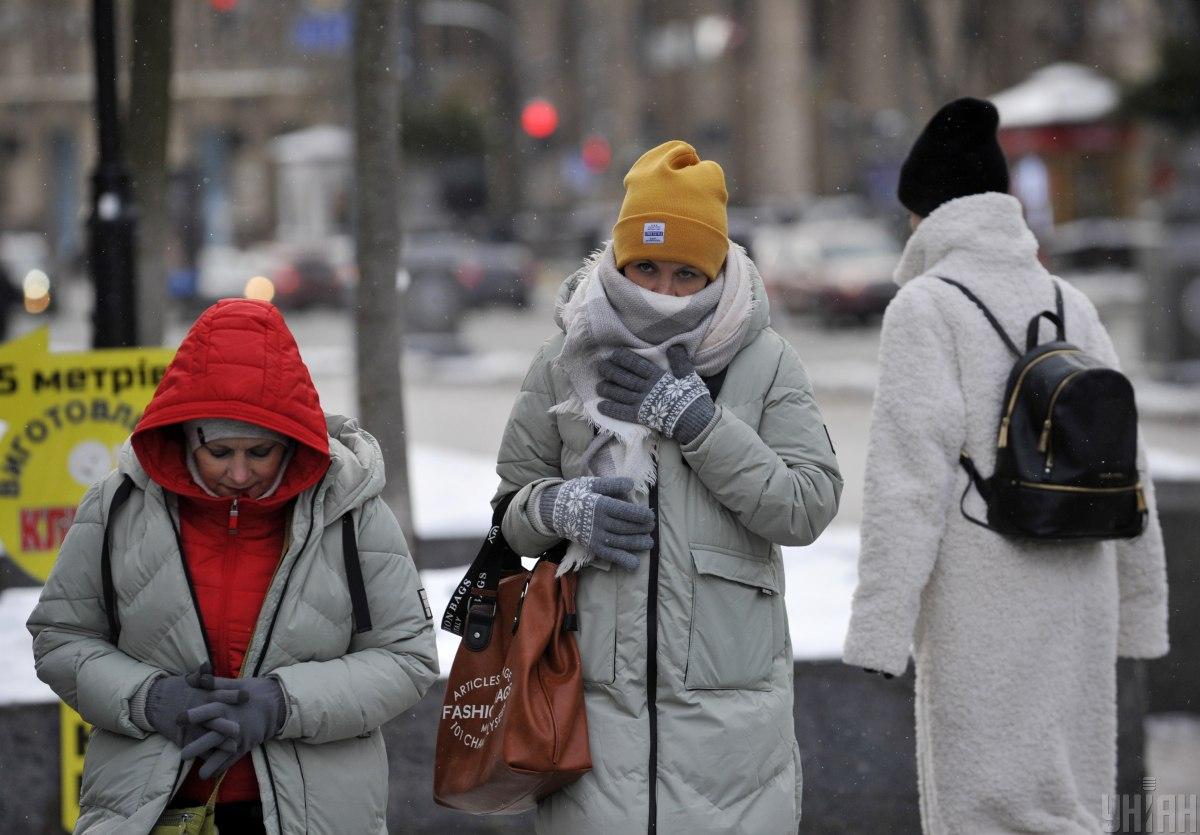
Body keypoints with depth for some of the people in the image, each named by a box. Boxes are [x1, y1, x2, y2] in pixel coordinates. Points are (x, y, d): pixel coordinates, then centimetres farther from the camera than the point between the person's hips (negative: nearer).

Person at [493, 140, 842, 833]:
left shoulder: (766, 364, 3)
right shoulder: (567, 361, 8)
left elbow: (808, 507, -5)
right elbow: (510, 503, 15)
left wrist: (693, 418, -11)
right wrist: (560, 506, -8)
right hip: (595, 692, 1)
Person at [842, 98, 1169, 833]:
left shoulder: (926, 307, -7)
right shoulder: (1070, 304, 10)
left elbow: (910, 477, -15)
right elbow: (1127, 470, 11)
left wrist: (879, 628, -15)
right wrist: (1141, 607, 19)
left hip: (982, 616, -6)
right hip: (1077, 607, 6)